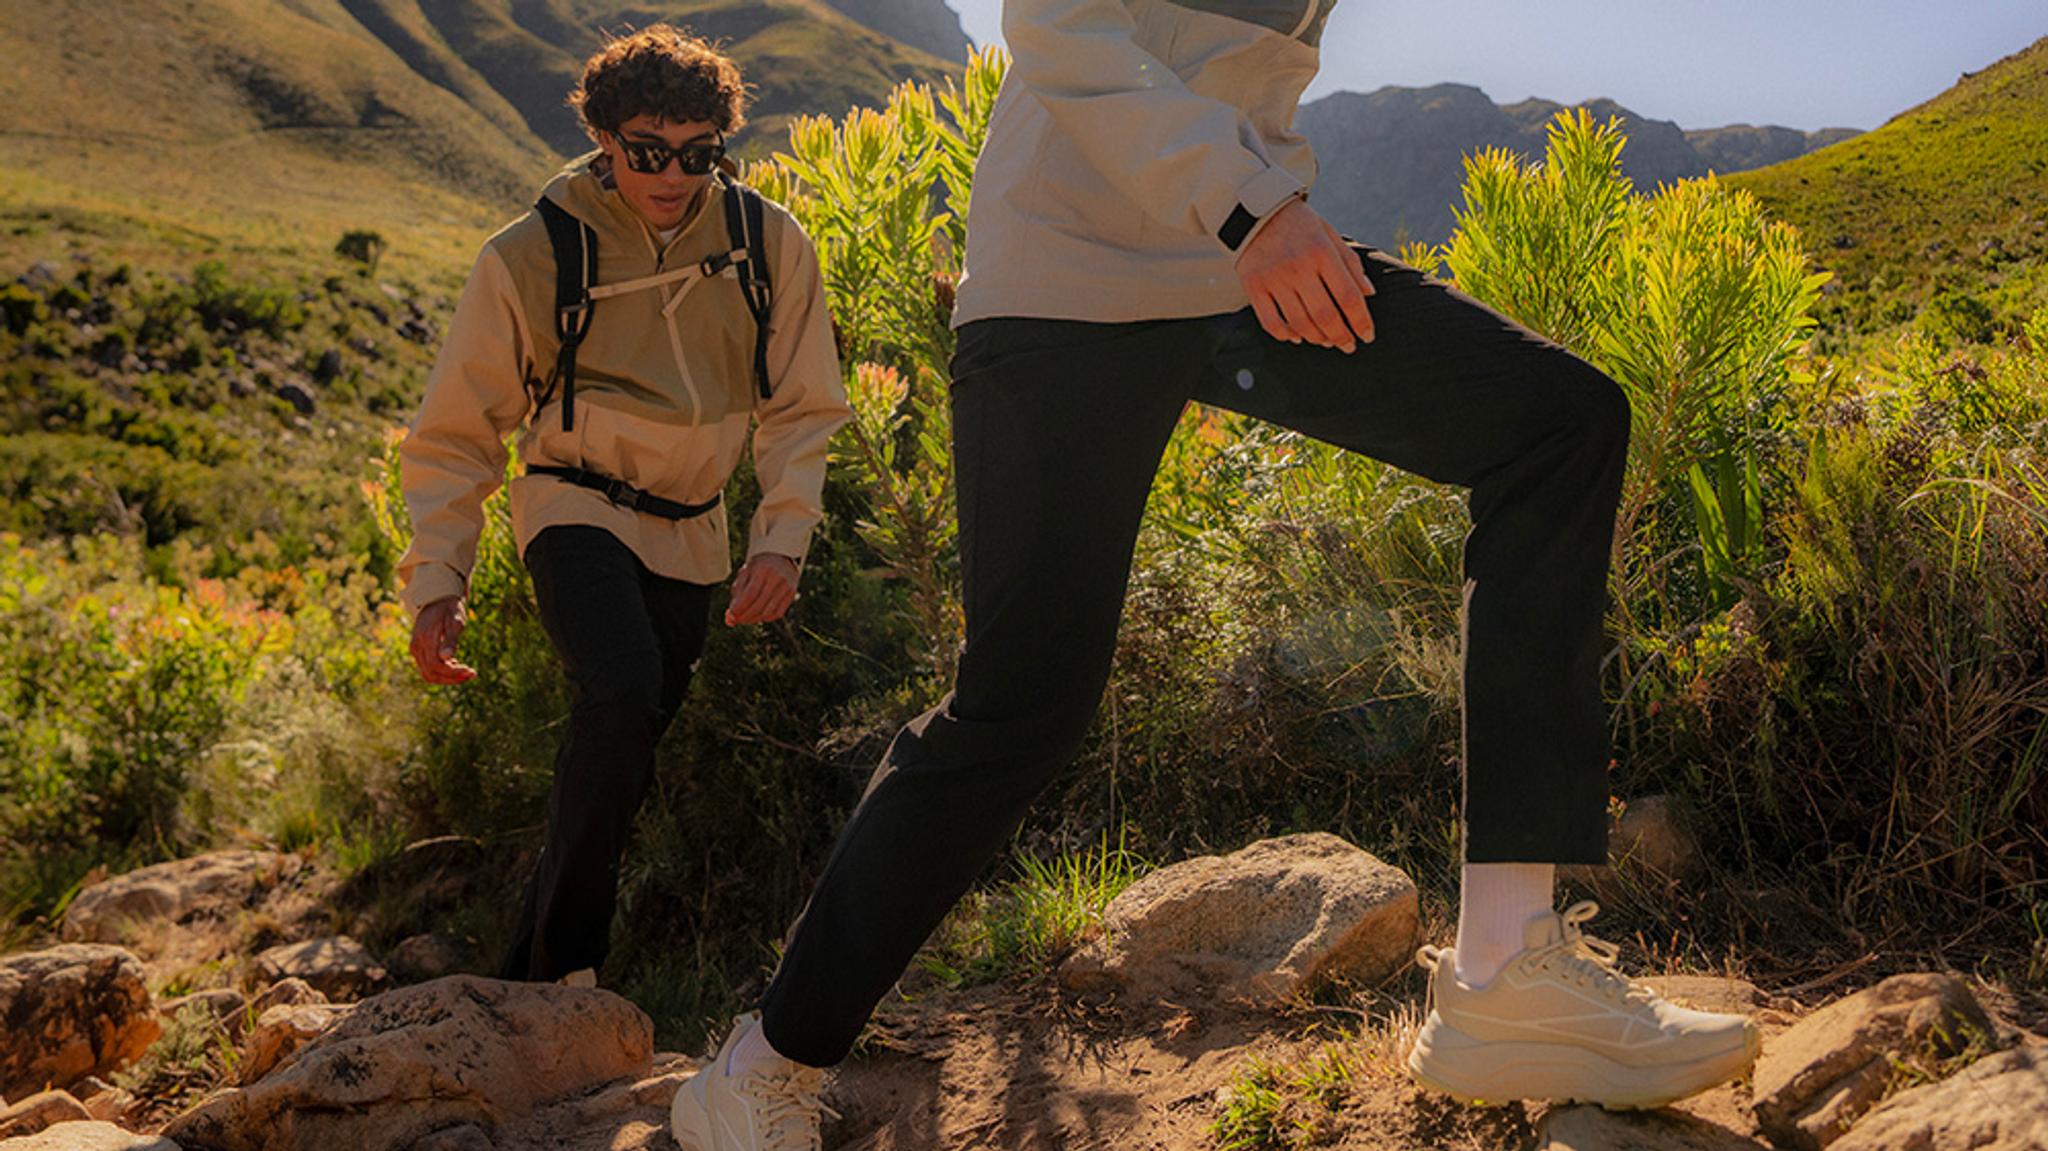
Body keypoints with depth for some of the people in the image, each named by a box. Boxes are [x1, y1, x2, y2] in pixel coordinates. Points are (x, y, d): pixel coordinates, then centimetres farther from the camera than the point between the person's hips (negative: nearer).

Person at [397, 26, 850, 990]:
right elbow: (455, 432, -3)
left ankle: (526, 976, 26)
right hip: (577, 509, -4)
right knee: (622, 701, -29)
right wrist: (436, 580, -11)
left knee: (623, 761, 8)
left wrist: (781, 540, -10)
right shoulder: (530, 257, -11)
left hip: (690, 535, 4)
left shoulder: (768, 244, -5)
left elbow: (802, 411, 3)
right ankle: (565, 962, -13)